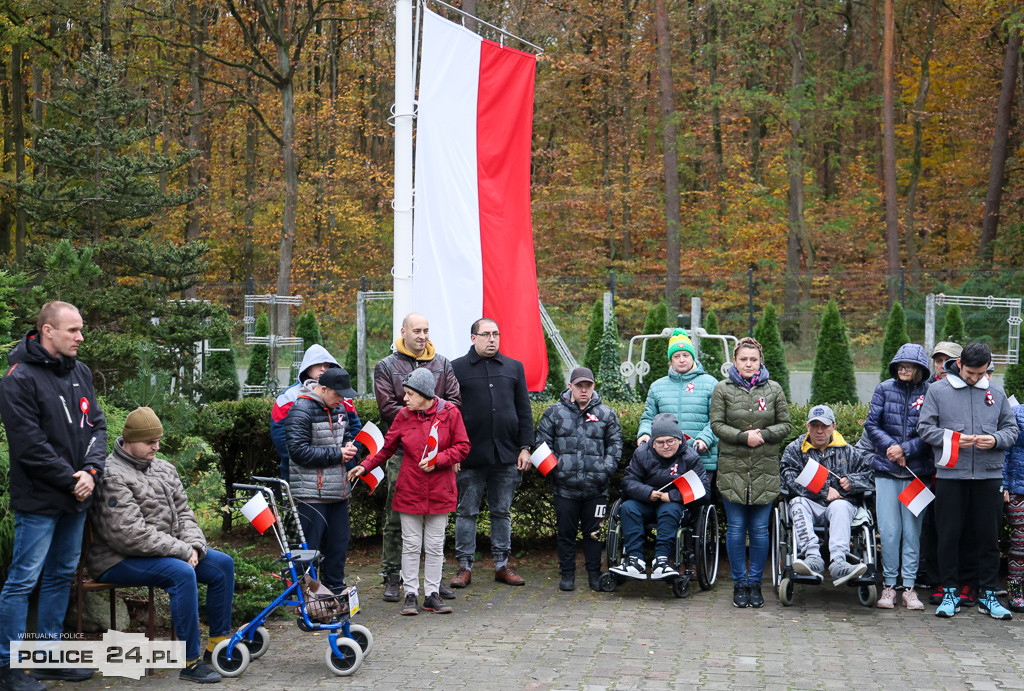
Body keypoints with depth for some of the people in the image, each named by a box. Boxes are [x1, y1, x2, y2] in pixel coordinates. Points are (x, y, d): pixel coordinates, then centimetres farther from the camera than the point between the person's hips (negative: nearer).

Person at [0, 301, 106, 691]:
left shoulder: (80, 373, 9)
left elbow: (96, 425, 9)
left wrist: (92, 471, -7)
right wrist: (71, 480, -15)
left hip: (76, 498, 8)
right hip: (38, 501, -8)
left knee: (61, 575, 14)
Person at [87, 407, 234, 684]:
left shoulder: (163, 469, 12)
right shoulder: (112, 477, -18)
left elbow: (183, 513, 14)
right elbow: (130, 535, -25)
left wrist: (194, 546, -8)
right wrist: (182, 551, -21)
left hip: (167, 551, 9)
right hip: (119, 561, -9)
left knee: (223, 564, 0)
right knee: (182, 572, -32)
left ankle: (218, 645, 7)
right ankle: (191, 662, -27)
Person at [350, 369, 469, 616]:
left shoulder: (449, 413, -5)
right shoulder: (404, 415, 0)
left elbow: (462, 447, -2)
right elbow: (387, 448, 7)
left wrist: (437, 460, -14)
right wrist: (365, 466, -3)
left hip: (439, 492, -1)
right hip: (409, 491, 1)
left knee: (435, 545, 6)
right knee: (411, 544, 4)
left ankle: (432, 595, 16)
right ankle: (410, 595, 12)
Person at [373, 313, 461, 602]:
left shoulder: (442, 364, 12)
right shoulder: (386, 367, 4)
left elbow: (454, 401, 5)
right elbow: (386, 407, -5)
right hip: (401, 451, -2)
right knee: (396, 516, -1)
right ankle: (392, 577, 6)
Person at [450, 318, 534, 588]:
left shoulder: (514, 368, 12)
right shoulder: (456, 368, 2)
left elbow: (524, 411, 12)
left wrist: (525, 447, 5)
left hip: (506, 455, 3)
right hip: (470, 456, -3)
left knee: (502, 512, 10)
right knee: (467, 512, 4)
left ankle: (502, 565, 18)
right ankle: (465, 566, 11)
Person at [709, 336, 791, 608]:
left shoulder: (773, 389, 8)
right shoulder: (723, 389, 4)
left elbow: (785, 425, 8)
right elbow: (716, 425, -1)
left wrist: (764, 435, -10)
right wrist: (744, 437, -15)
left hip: (765, 469, 1)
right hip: (732, 467, -1)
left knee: (760, 529, 3)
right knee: (736, 529, 2)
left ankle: (755, 583, 13)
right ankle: (739, 583, 12)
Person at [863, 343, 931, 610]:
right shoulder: (885, 389, 5)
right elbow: (871, 424, 4)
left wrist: (906, 450, -13)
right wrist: (890, 447, -9)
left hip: (918, 471, -1)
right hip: (886, 470, 1)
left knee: (912, 531, 3)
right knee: (889, 531, 1)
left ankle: (909, 588, 11)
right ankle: (888, 585, 11)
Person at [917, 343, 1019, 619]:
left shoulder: (996, 393, 11)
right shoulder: (937, 391, 3)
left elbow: (1011, 428, 14)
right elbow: (925, 427, 1)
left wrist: (995, 440, -8)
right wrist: (952, 440, -13)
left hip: (989, 475, 2)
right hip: (950, 475, -2)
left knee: (989, 536, 6)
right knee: (949, 535, 3)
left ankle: (988, 594, 16)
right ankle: (949, 593, 14)